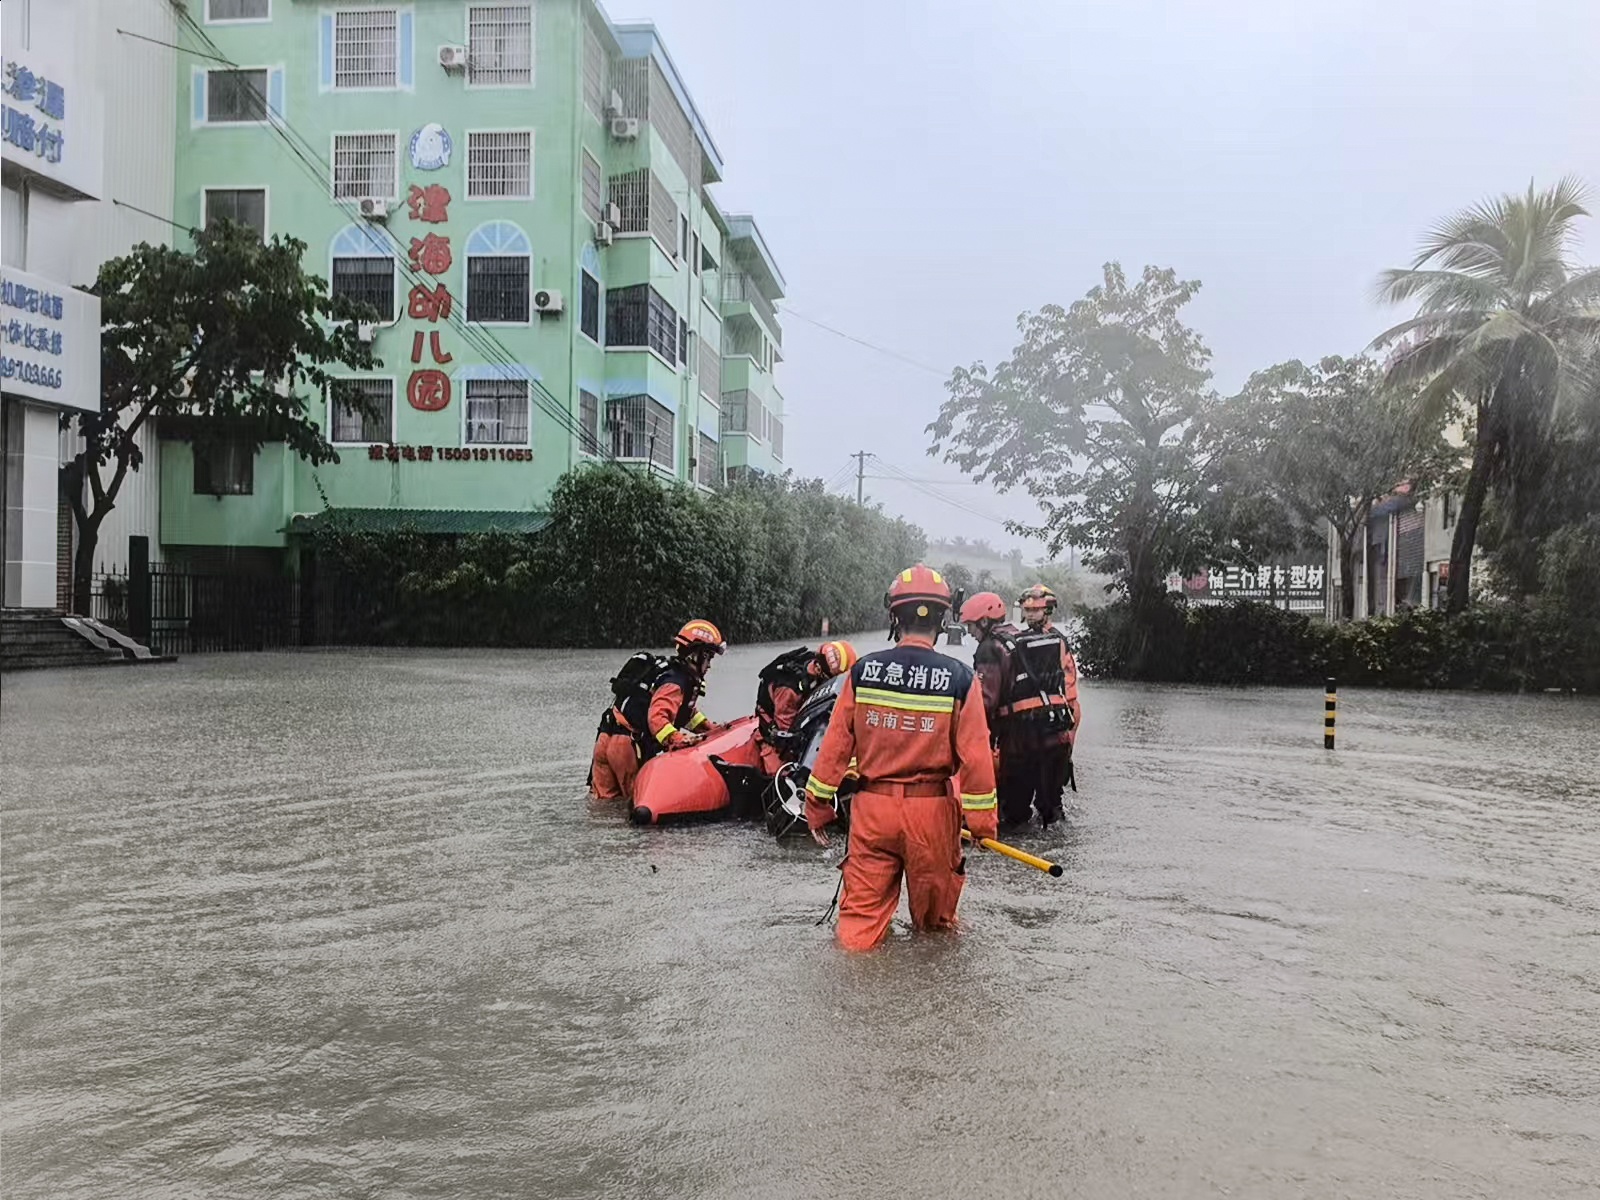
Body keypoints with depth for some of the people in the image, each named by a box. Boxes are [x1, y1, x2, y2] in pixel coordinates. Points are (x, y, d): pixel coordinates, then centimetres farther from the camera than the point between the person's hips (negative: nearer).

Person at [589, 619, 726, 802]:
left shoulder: (682, 676, 15)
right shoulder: (674, 682, -16)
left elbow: (689, 711, 29)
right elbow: (657, 718, -31)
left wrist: (711, 728, 21)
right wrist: (678, 740, -42)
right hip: (627, 744, -9)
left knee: (605, 798, 10)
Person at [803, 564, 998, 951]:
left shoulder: (863, 671, -6)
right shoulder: (959, 678, -10)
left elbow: (836, 745, -2)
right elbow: (975, 756, -10)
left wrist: (818, 806, 7)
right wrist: (982, 821, 1)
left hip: (873, 807, 1)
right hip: (932, 811, 0)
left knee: (861, 917, 11)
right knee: (933, 914, 21)